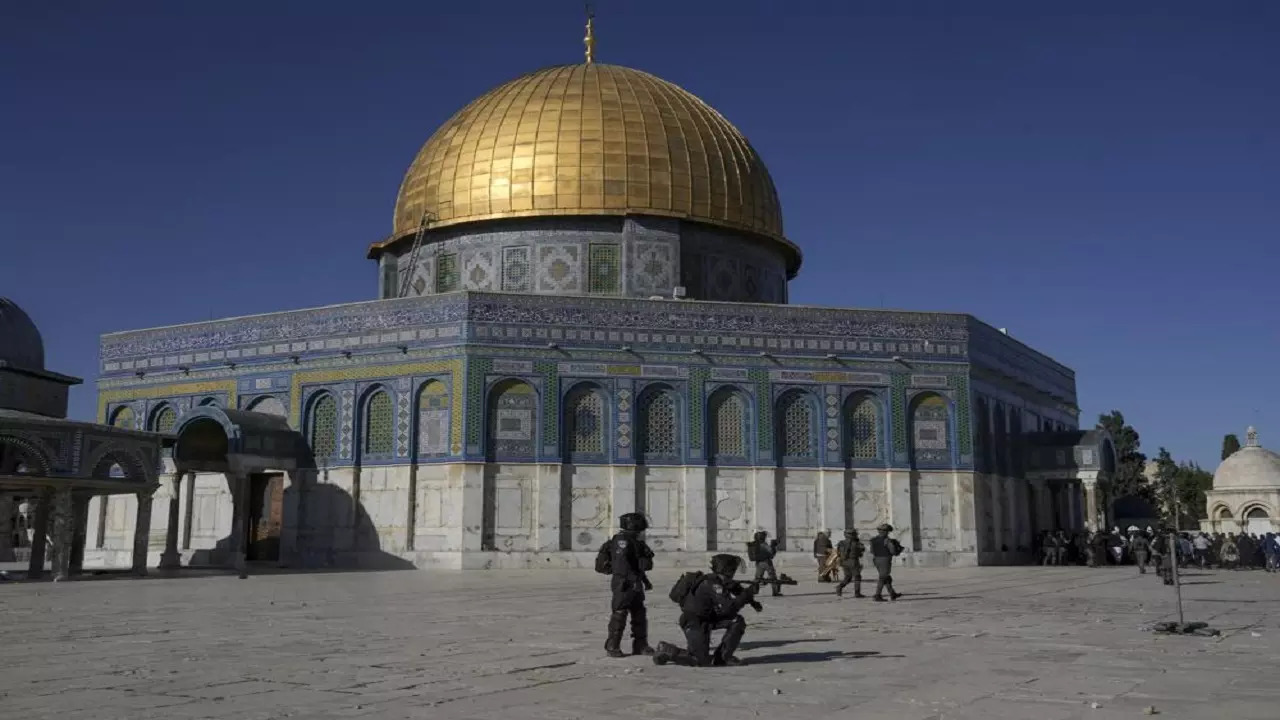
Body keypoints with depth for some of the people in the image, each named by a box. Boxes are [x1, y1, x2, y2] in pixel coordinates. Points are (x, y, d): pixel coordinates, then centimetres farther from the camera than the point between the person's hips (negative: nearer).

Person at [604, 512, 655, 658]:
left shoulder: (635, 542, 17)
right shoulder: (622, 540, -14)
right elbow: (621, 563, -25)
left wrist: (645, 580, 19)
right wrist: (634, 578, -30)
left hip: (635, 584, 10)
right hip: (623, 584, -10)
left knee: (640, 614, 12)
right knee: (619, 615, -6)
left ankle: (641, 645, 19)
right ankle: (612, 647, 0)